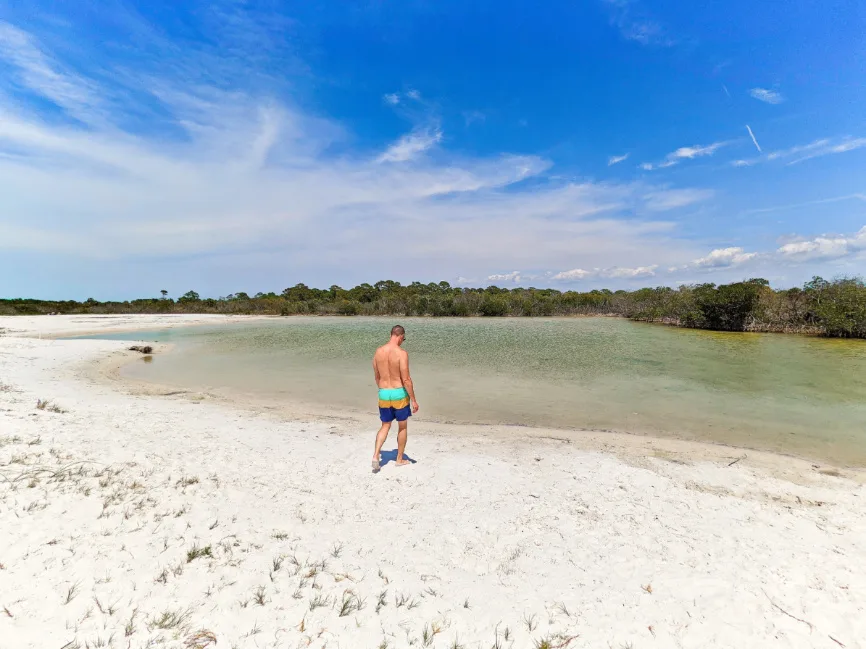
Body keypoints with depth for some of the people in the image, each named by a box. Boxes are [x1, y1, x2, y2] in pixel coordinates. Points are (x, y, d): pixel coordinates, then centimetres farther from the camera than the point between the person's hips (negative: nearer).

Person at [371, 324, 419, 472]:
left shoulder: (378, 352, 1)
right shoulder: (401, 353, -17)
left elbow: (377, 377, 11)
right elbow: (406, 379, -18)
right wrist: (414, 400, -10)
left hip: (383, 394, 4)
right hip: (399, 393, -4)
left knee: (385, 426, 19)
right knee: (403, 427, 15)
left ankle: (376, 456, 3)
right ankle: (400, 459, 26)